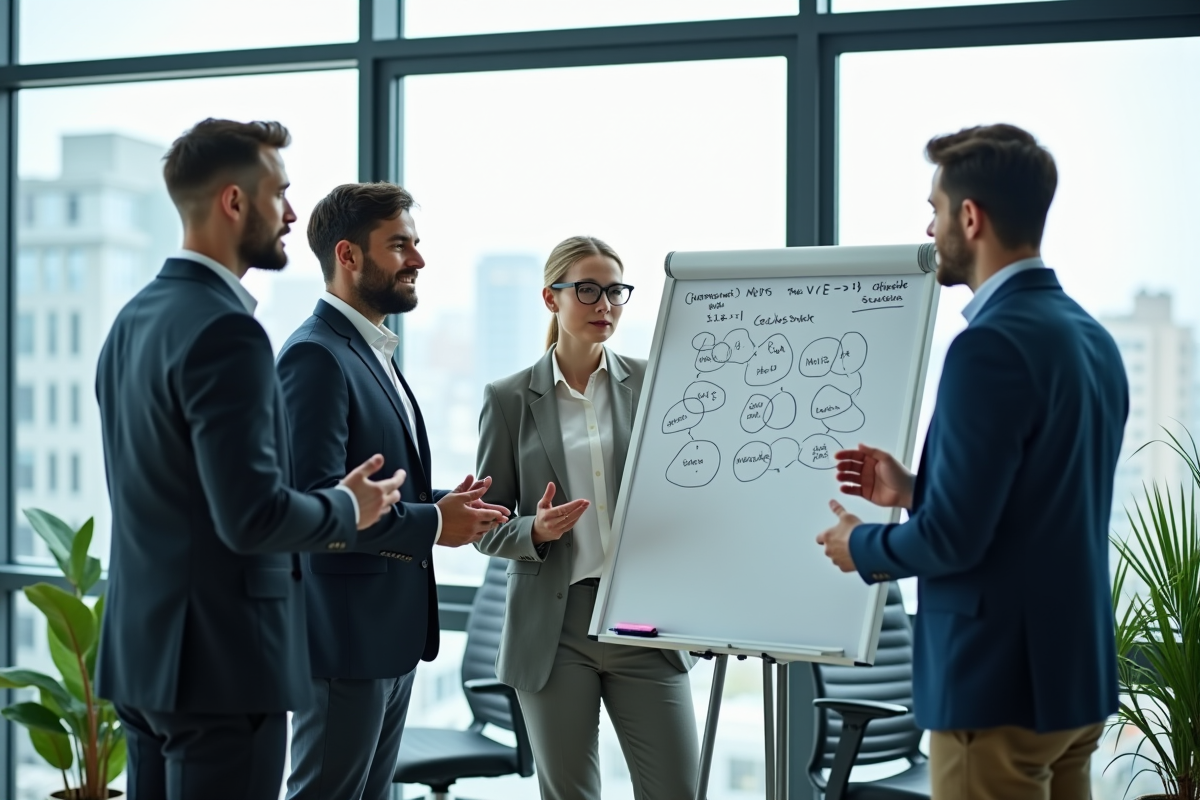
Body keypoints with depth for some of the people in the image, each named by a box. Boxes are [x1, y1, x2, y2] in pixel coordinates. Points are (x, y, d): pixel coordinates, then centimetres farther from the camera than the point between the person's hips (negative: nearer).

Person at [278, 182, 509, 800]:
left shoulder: (373, 353, 17)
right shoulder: (315, 355, -16)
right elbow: (316, 501, -24)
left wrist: (444, 503, 5)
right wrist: (432, 524, -18)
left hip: (392, 634, 10)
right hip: (346, 636, -10)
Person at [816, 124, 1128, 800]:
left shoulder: (992, 346, -20)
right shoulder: (1093, 339, 9)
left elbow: (954, 537, -20)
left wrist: (862, 547, -2)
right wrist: (914, 490, 15)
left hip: (1000, 685, -9)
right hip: (1078, 674, 9)